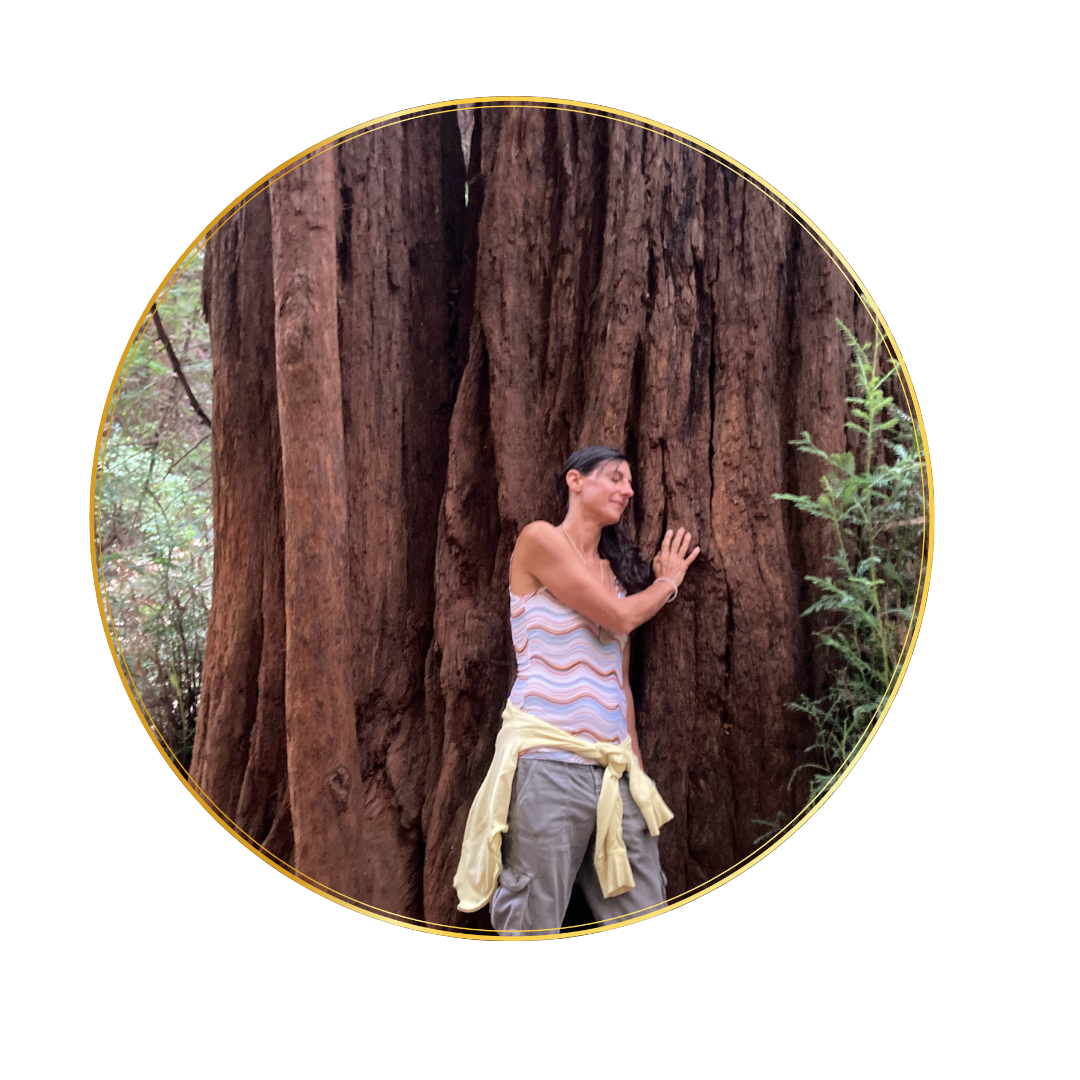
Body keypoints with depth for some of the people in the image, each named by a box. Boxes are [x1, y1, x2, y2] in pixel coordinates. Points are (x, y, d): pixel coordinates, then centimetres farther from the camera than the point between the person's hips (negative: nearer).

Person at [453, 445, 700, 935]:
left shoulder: (616, 570, 21)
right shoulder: (540, 539, 0)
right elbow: (620, 616, -5)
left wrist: (636, 769, 11)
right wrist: (668, 581, 14)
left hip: (614, 772, 7)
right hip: (547, 762, -7)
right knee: (533, 929, -7)